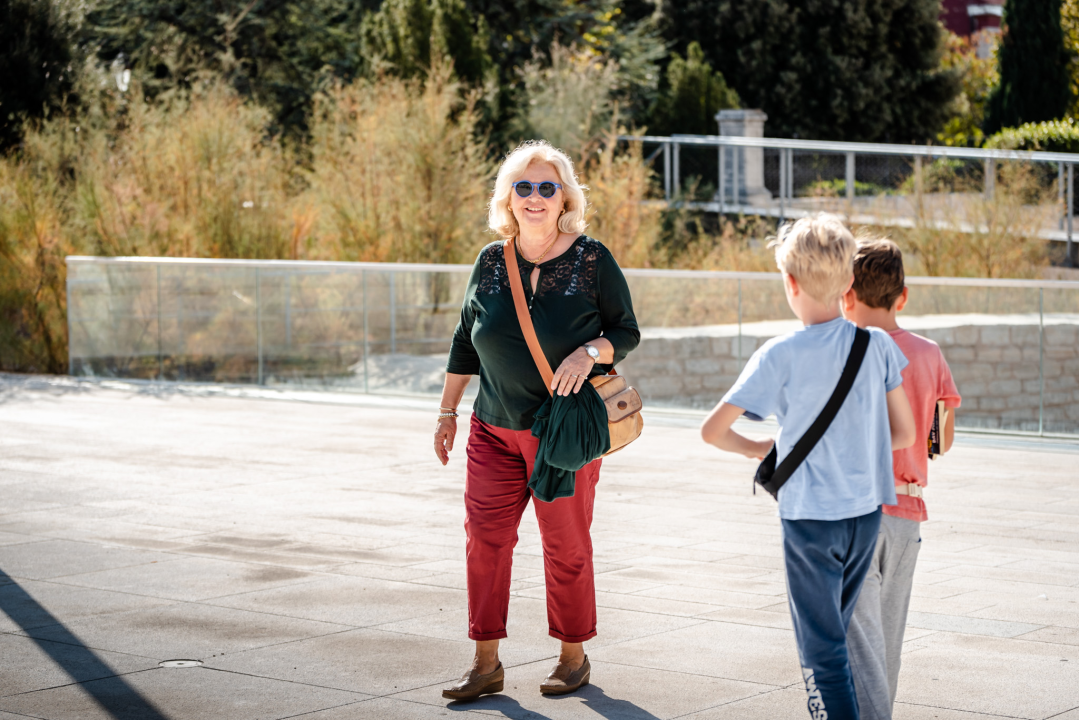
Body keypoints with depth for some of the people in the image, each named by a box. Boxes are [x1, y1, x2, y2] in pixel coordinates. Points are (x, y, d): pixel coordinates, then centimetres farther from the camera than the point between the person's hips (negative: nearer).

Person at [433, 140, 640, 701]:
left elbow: (627, 332, -1)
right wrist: (448, 411, 14)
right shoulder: (491, 261, 4)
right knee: (484, 536, -1)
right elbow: (465, 342, 13)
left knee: (566, 545, 4)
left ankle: (573, 657, 20)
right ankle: (486, 663, 7)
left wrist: (590, 352, -22)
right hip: (495, 428, 3)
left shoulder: (592, 259, -6)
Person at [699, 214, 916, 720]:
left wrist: (757, 449, 6)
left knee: (820, 648, 2)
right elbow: (904, 435, 4)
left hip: (809, 517, -5)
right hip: (866, 512, 5)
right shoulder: (878, 346, -3)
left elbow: (713, 431, -13)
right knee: (834, 632, 23)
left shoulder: (780, 356, -14)